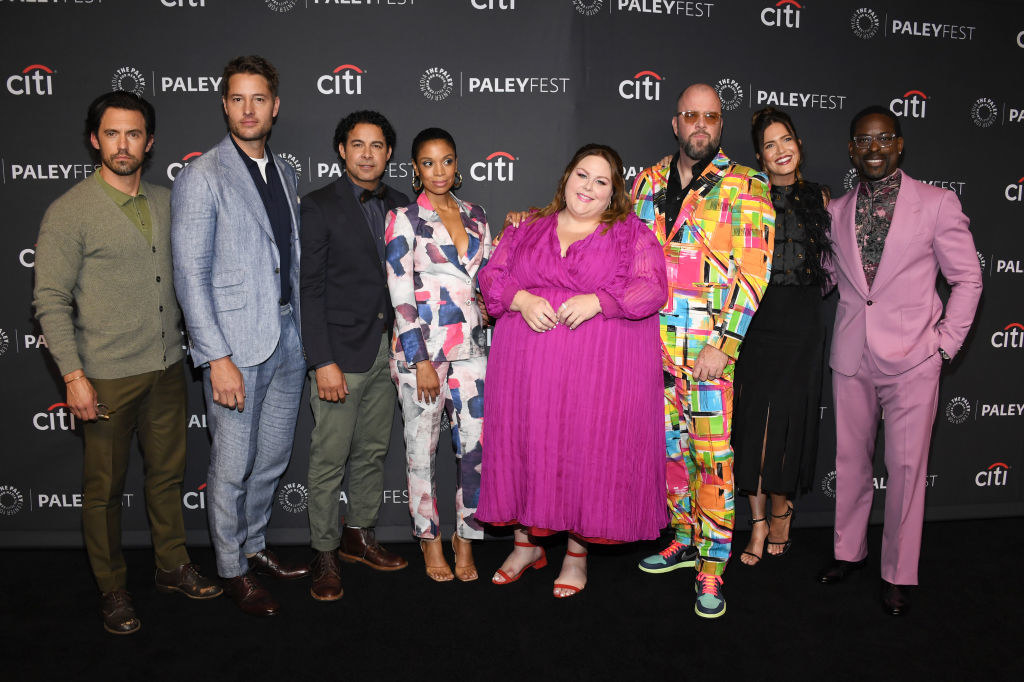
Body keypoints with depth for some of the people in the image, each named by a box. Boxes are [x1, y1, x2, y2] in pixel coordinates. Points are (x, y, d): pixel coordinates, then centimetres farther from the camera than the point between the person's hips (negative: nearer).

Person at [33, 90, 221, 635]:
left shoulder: (166, 203, 7)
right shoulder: (69, 212, -9)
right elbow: (51, 300, -10)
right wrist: (73, 376, -15)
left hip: (167, 368, 5)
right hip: (107, 376, -5)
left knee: (168, 472, 16)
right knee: (104, 487, 8)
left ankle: (172, 566, 33)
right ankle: (111, 589, 25)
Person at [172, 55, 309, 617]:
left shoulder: (283, 173, 12)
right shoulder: (201, 178, -8)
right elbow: (190, 275, -13)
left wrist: (301, 327, 11)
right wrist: (217, 358, -18)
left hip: (287, 340, 6)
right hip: (236, 345, -6)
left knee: (272, 459, 17)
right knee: (232, 467, 5)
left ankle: (254, 546, 36)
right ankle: (232, 570, 24)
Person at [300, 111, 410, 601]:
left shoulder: (399, 206, 9)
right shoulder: (319, 206, -6)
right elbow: (310, 289, -10)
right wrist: (322, 362, -15)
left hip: (387, 351, 5)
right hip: (341, 353, -5)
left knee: (373, 451, 15)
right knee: (330, 459, 1)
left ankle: (359, 536, 31)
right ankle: (324, 555, 17)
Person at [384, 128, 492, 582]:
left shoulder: (475, 216, 12)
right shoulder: (405, 217, -3)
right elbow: (400, 293, -9)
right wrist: (421, 360, -13)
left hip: (470, 345, 4)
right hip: (420, 345, -4)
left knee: (476, 444, 3)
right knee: (422, 446, 6)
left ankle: (465, 537, 21)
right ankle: (429, 537, 25)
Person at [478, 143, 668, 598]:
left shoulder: (631, 234, 6)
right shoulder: (528, 229, 14)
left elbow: (651, 288, -5)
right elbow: (492, 275, 10)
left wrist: (596, 301, -18)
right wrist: (521, 299, -11)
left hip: (602, 368, -2)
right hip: (528, 364, 3)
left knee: (589, 448, 1)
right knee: (527, 445, 6)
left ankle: (577, 551, 19)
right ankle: (526, 542, 25)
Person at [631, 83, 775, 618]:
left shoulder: (745, 187, -2)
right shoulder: (648, 182, 12)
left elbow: (752, 273, -8)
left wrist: (724, 346, -15)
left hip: (711, 344, -4)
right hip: (653, 340, 5)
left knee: (712, 454, -2)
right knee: (668, 444, 13)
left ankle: (712, 568, 9)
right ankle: (684, 538, 31)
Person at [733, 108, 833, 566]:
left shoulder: (818, 198, 10)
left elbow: (829, 260, 16)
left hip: (801, 322, 1)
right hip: (754, 318, -1)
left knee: (789, 416, 2)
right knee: (754, 417, -1)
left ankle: (780, 508, 23)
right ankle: (759, 522, 9)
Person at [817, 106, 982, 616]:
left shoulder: (938, 204, -1)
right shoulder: (835, 211, 8)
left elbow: (967, 278, 2)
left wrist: (945, 343, -3)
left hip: (912, 360, -3)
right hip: (851, 358, 3)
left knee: (906, 467, 1)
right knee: (850, 459, 11)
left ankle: (898, 574, 15)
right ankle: (849, 550, 29)